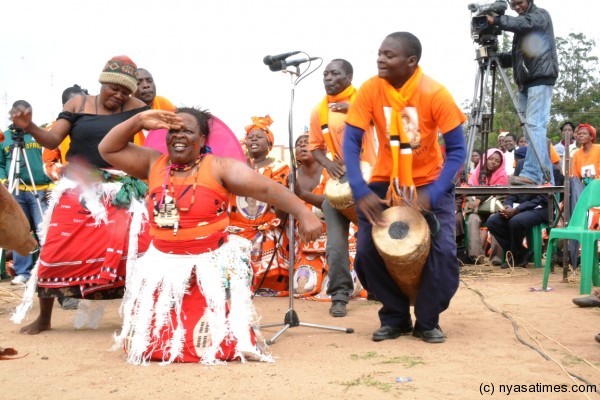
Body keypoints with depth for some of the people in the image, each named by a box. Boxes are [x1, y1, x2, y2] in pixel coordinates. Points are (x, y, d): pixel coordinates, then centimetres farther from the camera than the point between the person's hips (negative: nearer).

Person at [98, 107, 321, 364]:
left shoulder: (219, 167, -9)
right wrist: (140, 121, -6)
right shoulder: (153, 163, 5)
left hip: (212, 264, -4)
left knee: (216, 342, -7)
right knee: (145, 342, 9)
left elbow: (266, 189, -16)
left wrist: (303, 213, -29)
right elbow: (107, 149, 8)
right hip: (161, 264, 4)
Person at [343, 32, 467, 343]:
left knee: (443, 251, -17)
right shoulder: (370, 90, -16)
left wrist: (432, 194, -32)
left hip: (429, 182, -2)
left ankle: (428, 321, 7)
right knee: (366, 251, -10)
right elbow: (351, 142, -16)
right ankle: (394, 317, 13)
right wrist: (361, 192, -30)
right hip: (384, 181, 2)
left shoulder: (435, 94, -22)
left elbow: (457, 150, -19)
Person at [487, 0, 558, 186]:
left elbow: (524, 23, -17)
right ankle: (546, 178, 6)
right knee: (534, 127, 4)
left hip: (541, 78, -8)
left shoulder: (541, 15, 5)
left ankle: (531, 174, -25)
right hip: (526, 82, 8)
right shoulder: (522, 29, 24)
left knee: (535, 125, -17)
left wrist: (496, 20, -24)